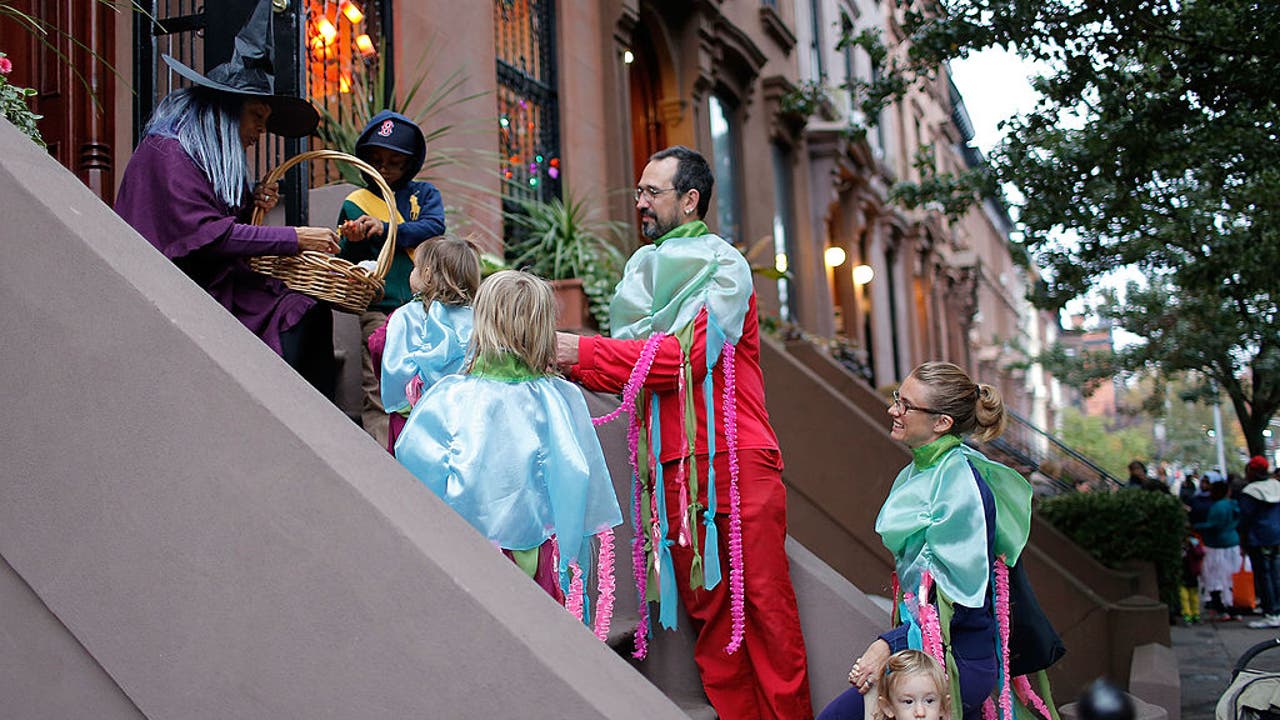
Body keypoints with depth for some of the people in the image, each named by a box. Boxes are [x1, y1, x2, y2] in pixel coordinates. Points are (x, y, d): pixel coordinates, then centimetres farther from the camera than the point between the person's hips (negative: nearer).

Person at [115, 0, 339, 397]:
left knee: (308, 311, -11)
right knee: (294, 318, -23)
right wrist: (294, 238, -20)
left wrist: (250, 204, 4)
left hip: (213, 283, 9)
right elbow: (207, 236, -20)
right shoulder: (169, 153, -11)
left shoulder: (209, 155, 19)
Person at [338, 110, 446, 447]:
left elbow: (434, 227, -5)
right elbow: (347, 261, 9)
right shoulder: (356, 202, 13)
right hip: (380, 308, -1)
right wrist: (353, 241, -14)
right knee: (378, 394, -8)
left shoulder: (424, 194, 15)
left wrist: (387, 229, -17)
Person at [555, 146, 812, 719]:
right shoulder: (643, 273, 20)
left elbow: (686, 355, -13)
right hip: (671, 468, 5)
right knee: (704, 608, 4)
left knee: (763, 601, -5)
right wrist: (563, 358, -1)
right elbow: (627, 370, 16)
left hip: (737, 461, -5)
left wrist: (583, 352, -12)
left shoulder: (724, 267, 1)